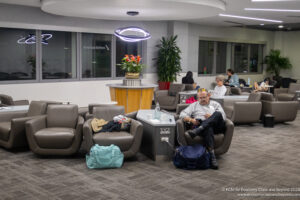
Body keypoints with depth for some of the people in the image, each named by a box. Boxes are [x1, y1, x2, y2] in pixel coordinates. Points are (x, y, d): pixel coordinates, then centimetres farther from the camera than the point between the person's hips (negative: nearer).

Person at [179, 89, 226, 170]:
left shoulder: (215, 104, 27)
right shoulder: (194, 105, 27)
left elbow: (223, 117, 12)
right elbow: (182, 114, 14)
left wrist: (212, 117, -6)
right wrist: (191, 120, -5)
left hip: (216, 126, 1)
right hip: (200, 125, -1)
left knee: (217, 113, -32)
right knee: (208, 129, -39)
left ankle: (197, 130, -44)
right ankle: (212, 156, -51)